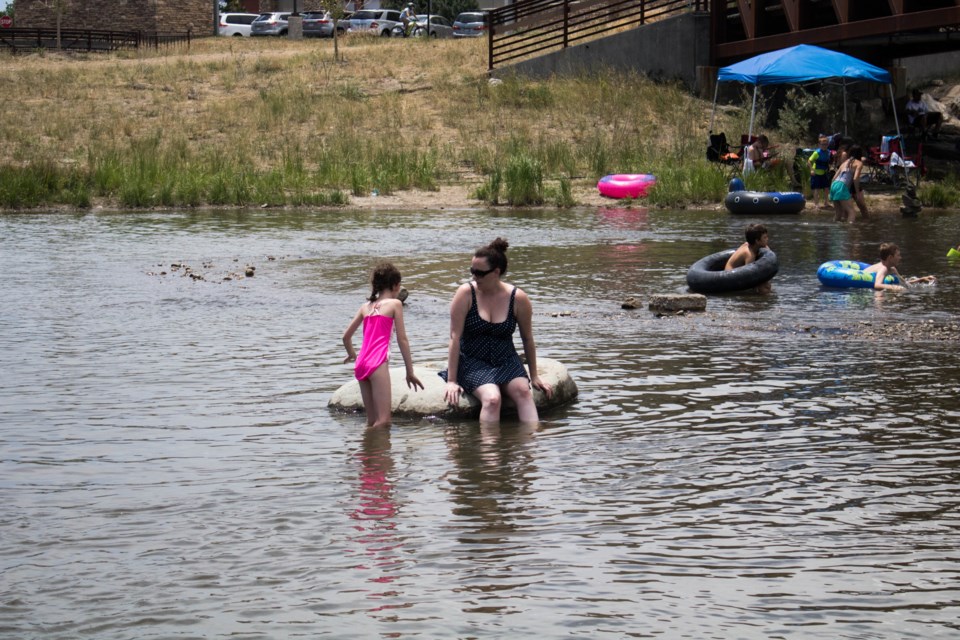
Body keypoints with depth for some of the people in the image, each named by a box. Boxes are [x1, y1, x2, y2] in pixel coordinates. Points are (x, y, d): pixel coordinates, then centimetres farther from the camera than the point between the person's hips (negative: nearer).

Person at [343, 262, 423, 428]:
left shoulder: (366, 306, 19)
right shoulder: (395, 303, 4)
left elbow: (346, 336, 22)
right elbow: (402, 340, 2)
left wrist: (352, 354, 43)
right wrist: (410, 372, 6)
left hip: (361, 364, 7)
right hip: (378, 362, -7)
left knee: (372, 421, 10)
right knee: (383, 421, -11)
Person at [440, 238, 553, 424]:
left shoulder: (518, 299, -5)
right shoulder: (466, 293, -10)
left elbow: (527, 339, 8)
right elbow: (455, 337, -10)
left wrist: (534, 377, 13)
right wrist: (451, 381, -12)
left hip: (506, 361, 2)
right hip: (473, 362, -2)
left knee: (524, 392, -26)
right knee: (492, 398, -30)